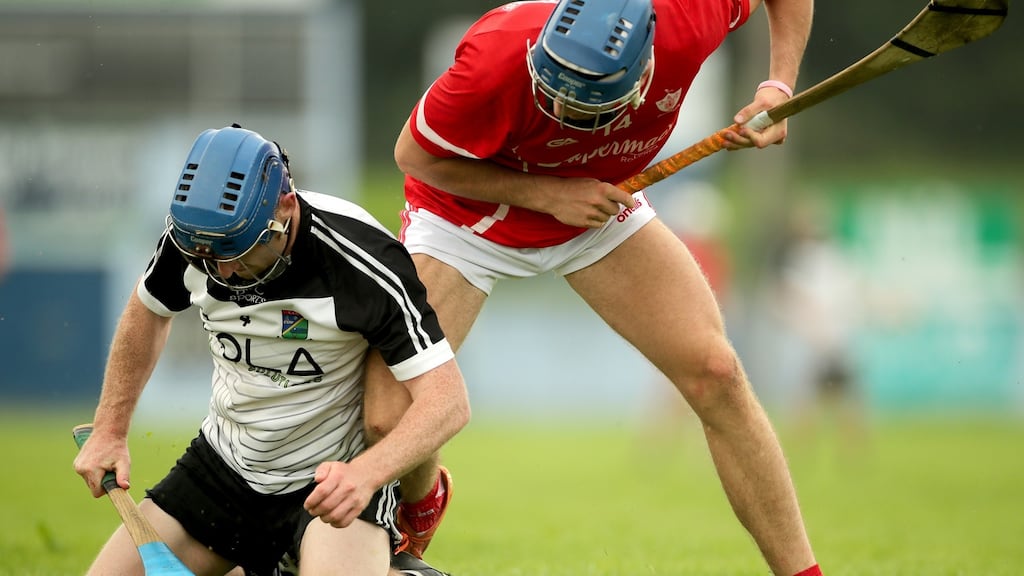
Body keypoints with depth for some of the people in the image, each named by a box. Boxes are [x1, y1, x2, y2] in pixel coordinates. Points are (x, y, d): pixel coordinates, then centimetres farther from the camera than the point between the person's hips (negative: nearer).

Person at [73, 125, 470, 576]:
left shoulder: (361, 262, -26)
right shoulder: (193, 232, -11)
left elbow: (448, 401, -29)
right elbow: (149, 311, 14)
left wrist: (365, 475, -45)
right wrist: (109, 431, 11)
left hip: (334, 476, -6)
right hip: (225, 465, 6)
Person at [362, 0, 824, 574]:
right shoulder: (498, 59, -40)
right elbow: (414, 155, -21)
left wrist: (779, 86, -23)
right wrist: (546, 193, -28)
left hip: (597, 200, 3)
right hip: (466, 213, -3)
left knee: (717, 375, -10)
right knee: (391, 421, -16)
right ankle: (421, 503, 21)